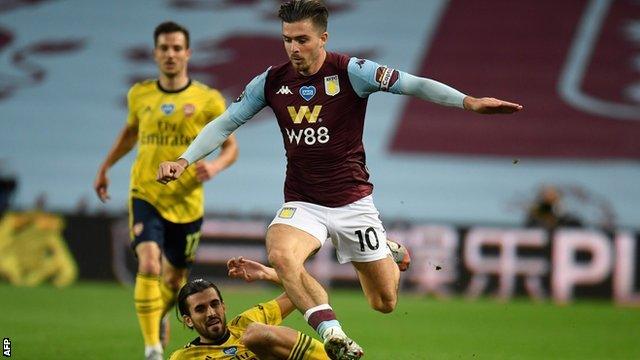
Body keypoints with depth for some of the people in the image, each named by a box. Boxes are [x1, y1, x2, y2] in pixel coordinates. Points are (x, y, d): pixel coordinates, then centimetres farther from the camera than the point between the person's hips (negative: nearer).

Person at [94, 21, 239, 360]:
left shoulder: (208, 100, -4)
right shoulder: (140, 95, 4)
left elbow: (231, 147, 0)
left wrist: (215, 165, -21)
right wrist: (105, 167, 27)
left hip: (187, 202, 0)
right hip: (146, 195, 0)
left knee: (174, 278, 13)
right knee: (148, 265, -22)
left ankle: (159, 316, 48)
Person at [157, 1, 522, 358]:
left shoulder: (351, 71, -11)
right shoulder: (272, 81, -1)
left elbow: (413, 84, -19)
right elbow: (225, 124, 7)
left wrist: (469, 101, -32)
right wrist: (184, 161, -5)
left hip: (353, 200, -1)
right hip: (302, 204, 1)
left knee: (385, 303, 5)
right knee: (280, 255, -34)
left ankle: (388, 251, 40)